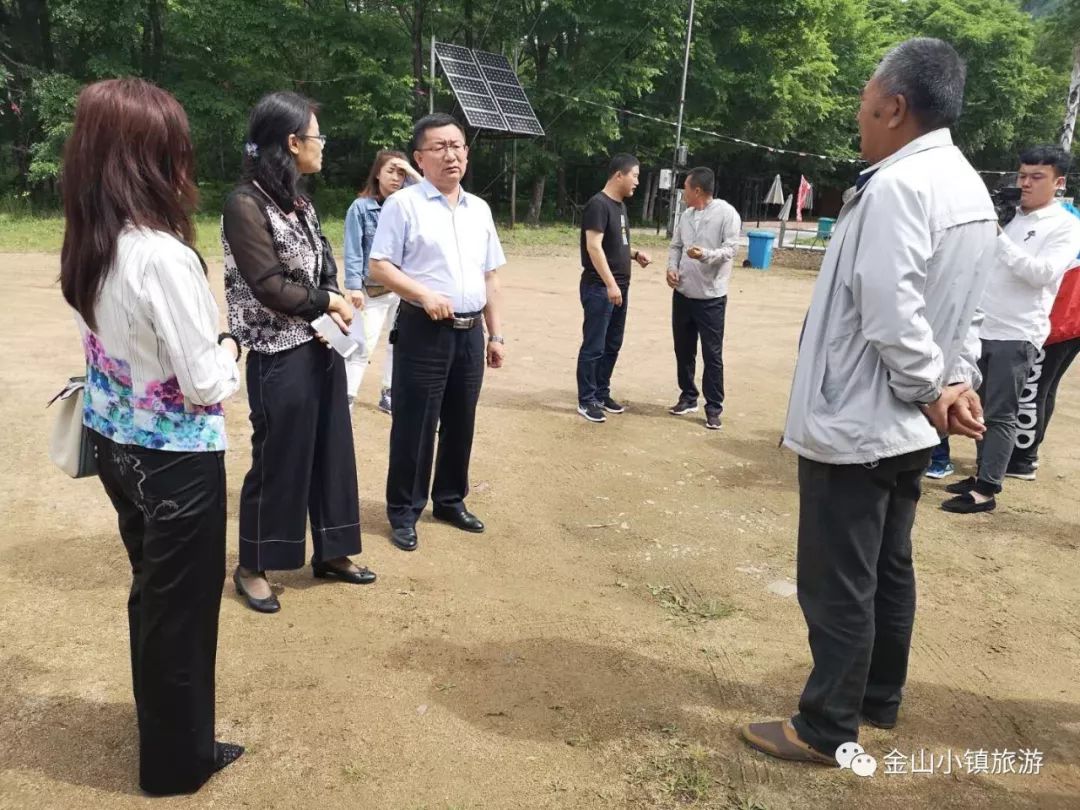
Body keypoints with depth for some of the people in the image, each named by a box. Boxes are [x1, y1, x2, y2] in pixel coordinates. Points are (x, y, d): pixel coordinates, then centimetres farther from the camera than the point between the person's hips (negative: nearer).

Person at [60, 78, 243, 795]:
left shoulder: (86, 249, 0)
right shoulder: (163, 256, -25)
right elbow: (205, 386, -22)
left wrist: (204, 350, 6)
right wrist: (230, 353, -3)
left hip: (118, 445, 8)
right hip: (177, 458, -8)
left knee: (151, 593, 24)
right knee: (182, 606, 10)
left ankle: (163, 735, 45)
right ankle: (179, 760, 31)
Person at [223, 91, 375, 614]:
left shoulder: (298, 201, 11)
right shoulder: (246, 204, -14)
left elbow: (324, 262, 11)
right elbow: (271, 286, -18)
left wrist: (333, 305, -9)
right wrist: (329, 303, -6)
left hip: (321, 348, 8)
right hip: (280, 356, -8)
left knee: (331, 451, 14)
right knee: (277, 460, 4)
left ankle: (330, 553, 30)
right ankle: (253, 566, 23)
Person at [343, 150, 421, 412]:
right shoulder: (361, 207, -5)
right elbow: (353, 250, -7)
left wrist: (413, 173, -11)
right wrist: (354, 286, -13)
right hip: (373, 289, -4)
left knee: (400, 343, 12)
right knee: (362, 346, -7)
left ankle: (389, 394, 26)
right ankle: (346, 398, 1)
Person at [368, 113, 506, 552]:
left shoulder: (479, 209, 13)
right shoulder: (403, 203, -5)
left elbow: (490, 278, 15)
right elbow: (379, 268, -9)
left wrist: (496, 334, 13)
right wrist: (425, 294, -22)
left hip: (470, 332, 6)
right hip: (423, 331, -6)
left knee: (460, 424, 14)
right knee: (414, 427, 1)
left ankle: (450, 500, 32)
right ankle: (403, 513, 16)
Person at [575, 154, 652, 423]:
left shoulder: (620, 205, 15)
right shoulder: (598, 205, -14)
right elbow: (594, 247, -21)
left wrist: (635, 254, 6)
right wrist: (610, 284, -24)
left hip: (619, 287, 9)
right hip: (599, 288, -9)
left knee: (612, 345, 14)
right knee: (594, 346, -3)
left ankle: (602, 394, 25)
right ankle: (586, 400, 6)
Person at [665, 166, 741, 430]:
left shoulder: (726, 213, -10)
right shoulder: (686, 215, 10)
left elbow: (730, 249, -15)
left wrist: (705, 255, -31)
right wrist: (672, 267, -3)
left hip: (711, 297, -6)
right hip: (683, 294, 6)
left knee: (712, 354, -1)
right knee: (683, 349, 13)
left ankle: (714, 407, 7)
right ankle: (688, 397, 29)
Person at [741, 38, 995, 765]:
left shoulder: (895, 186, -20)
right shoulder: (969, 188, 11)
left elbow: (889, 313, -26)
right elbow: (964, 307, 12)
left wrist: (930, 389, -13)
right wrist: (958, 381, 5)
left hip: (854, 422, -9)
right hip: (906, 425, 10)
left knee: (838, 585, 3)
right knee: (889, 569, 20)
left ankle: (826, 730, 18)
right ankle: (879, 700, 36)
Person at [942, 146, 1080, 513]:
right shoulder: (1006, 215, 13)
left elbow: (1042, 273, -17)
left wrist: (998, 236, -21)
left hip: (1017, 335, -6)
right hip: (982, 328, 6)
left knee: (1000, 414, -4)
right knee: (982, 409, 12)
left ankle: (987, 490, -1)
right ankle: (981, 474, 22)